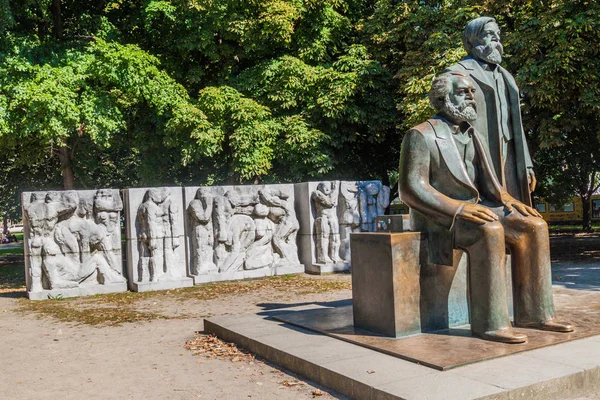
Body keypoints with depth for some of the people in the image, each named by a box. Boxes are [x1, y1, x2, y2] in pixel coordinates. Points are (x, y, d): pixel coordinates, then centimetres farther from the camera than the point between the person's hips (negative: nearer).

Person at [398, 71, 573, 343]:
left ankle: (532, 313, -8)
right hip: (439, 217, -7)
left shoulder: (472, 136, 15)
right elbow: (411, 189, -18)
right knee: (490, 232, -34)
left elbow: (486, 181, 13)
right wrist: (458, 208, -28)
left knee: (533, 227, -11)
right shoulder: (421, 135, -9)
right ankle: (489, 322, -27)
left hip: (474, 207, 8)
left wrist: (506, 198, -9)